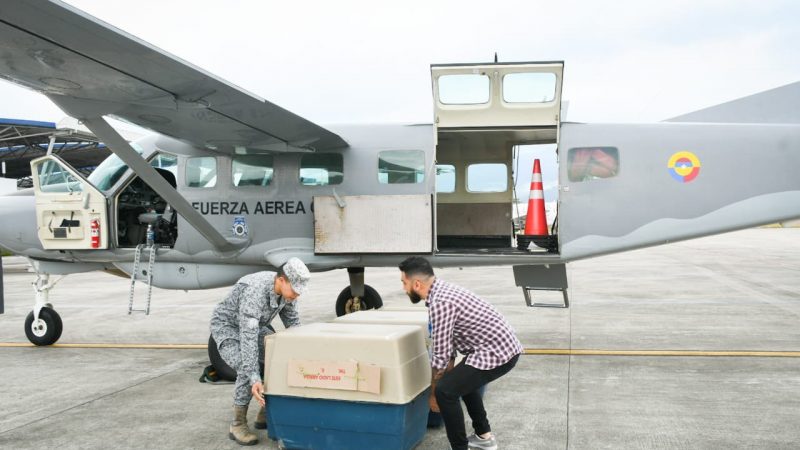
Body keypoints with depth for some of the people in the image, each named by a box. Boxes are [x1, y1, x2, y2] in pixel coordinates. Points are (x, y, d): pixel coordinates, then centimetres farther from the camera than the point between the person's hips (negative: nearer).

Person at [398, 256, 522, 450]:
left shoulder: (439, 302, -20)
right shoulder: (443, 290, 11)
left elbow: (440, 355, -15)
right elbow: (448, 342, 19)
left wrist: (433, 392, -2)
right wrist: (449, 372, 21)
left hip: (497, 353, -11)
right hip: (505, 345, 11)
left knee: (446, 391, -11)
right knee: (462, 380, 29)